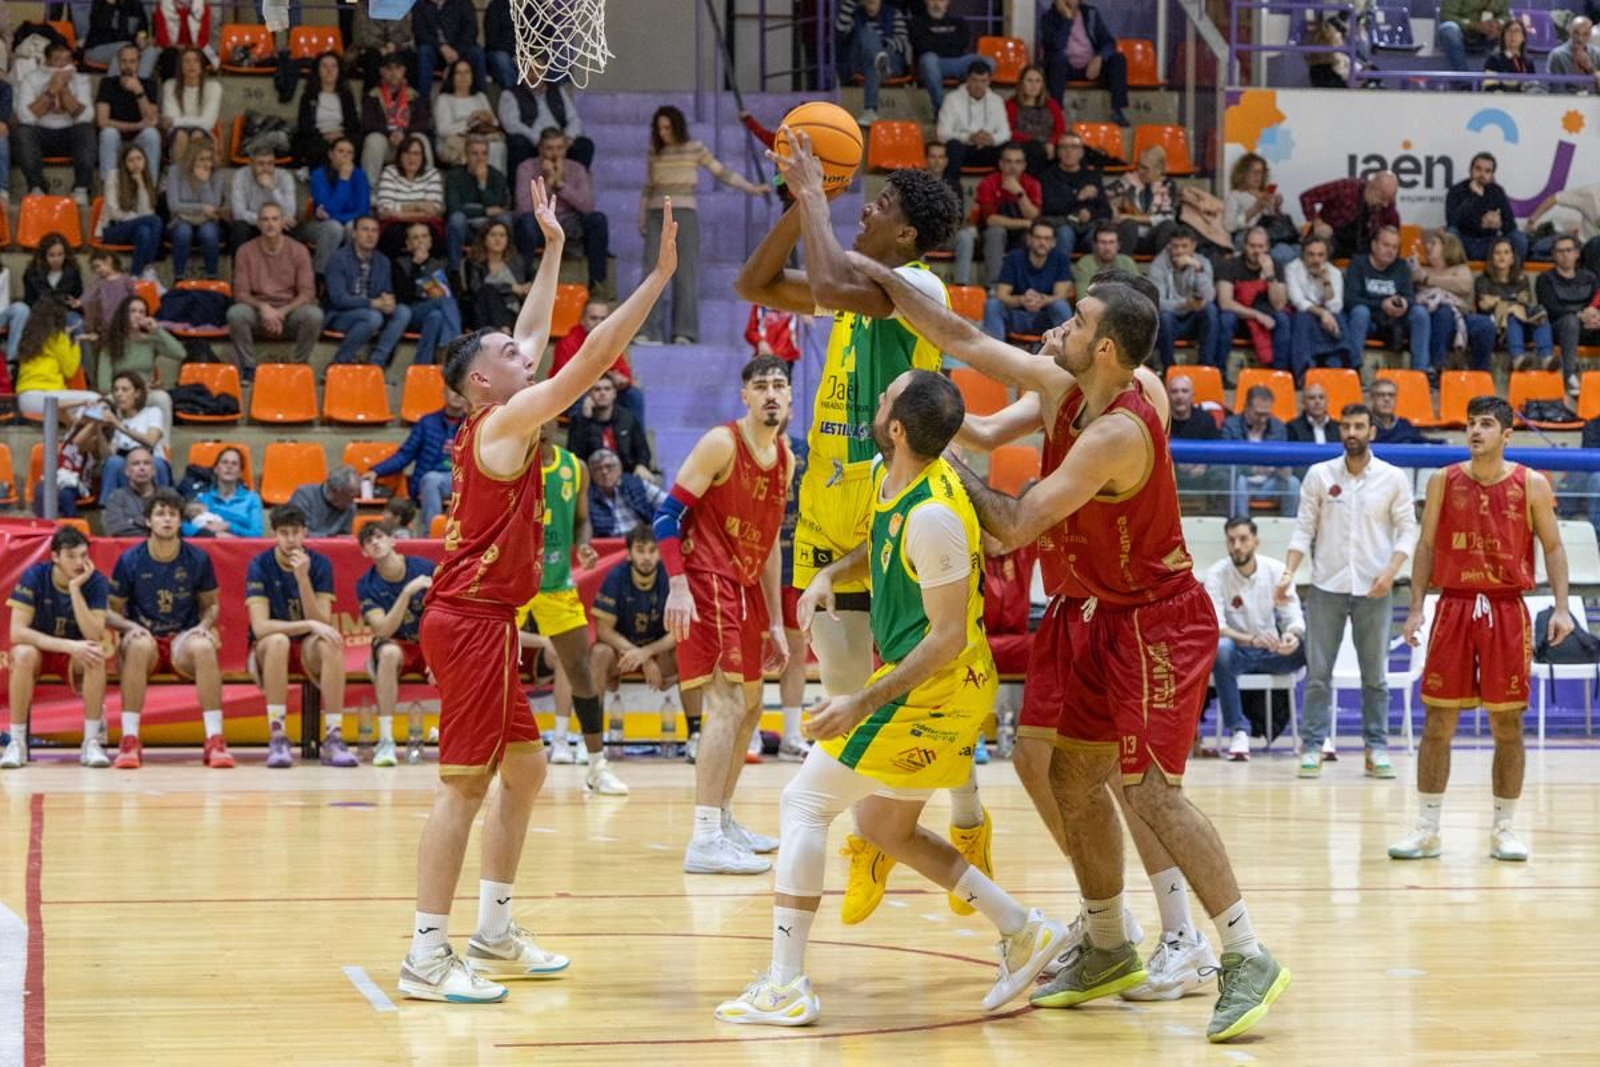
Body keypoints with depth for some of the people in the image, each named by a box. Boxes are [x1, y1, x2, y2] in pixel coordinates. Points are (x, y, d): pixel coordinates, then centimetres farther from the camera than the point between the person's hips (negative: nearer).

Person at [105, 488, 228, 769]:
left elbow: (211, 604, 13)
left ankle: (215, 741, -32)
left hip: (183, 640, 1)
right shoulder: (129, 560, -3)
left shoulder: (197, 559, 1)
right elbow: (111, 611, 4)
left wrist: (204, 625, -10)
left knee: (204, 646, -35)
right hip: (143, 636, -1)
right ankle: (129, 742, -36)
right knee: (140, 645, -38)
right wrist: (131, 626, -17)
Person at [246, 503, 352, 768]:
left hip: (308, 651, 2)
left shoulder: (320, 564, -5)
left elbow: (322, 622, -14)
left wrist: (303, 578, -25)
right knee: (278, 640, -36)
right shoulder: (260, 566, -10)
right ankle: (277, 737, -35)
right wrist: (309, 625, -30)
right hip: (267, 652, -2)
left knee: (330, 643, -32)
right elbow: (260, 627, -21)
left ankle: (333, 738, -32)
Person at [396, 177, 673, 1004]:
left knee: (524, 767, 17)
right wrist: (659, 275, -18)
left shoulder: (498, 423, 12)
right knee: (465, 781, -11)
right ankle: (427, 956, -12)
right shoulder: (504, 423, -12)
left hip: (482, 619, 11)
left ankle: (494, 933, 22)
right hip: (472, 620, -11)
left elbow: (537, 334, 25)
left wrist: (554, 247, 27)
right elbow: (590, 361, -19)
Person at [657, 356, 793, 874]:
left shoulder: (785, 458, 11)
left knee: (750, 706, 17)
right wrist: (677, 586, -24)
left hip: (745, 588, 9)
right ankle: (705, 841, -19)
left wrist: (776, 623, 18)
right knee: (726, 704, -17)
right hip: (706, 581, -9)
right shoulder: (721, 444, -13)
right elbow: (669, 512, -14)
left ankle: (723, 821, 32)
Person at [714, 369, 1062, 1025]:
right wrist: (830, 574, 6)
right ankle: (1023, 932, 21)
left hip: (932, 689, -10)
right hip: (925, 684, 10)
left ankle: (785, 985, -6)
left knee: (803, 803, -6)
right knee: (884, 828, 21)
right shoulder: (885, 478, 3)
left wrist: (862, 704, -25)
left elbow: (948, 635, -24)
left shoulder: (933, 515, -26)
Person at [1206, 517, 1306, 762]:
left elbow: (1293, 616, -6)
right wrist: (1251, 639, -40)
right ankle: (1238, 731, -27)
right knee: (1220, 647, -38)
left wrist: (1292, 634, -32)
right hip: (1237, 654, -2)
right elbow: (1215, 626, -21)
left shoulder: (1277, 571, -3)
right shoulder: (1217, 574, -10)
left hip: (1272, 654, 2)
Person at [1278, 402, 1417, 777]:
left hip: (1373, 590, 0)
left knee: (1376, 675, 4)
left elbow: (1407, 529, 1)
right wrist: (1289, 572, -8)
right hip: (1326, 587, 0)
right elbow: (1304, 529, 4)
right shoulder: (1319, 475, 3)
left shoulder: (1394, 478, 1)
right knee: (1318, 672, -1)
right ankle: (1313, 746, 4)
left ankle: (1377, 748, 10)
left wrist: (1391, 570, -14)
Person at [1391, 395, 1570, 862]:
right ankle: (1427, 830, 7)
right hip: (1453, 607, 1)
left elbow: (1553, 547, 4)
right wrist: (1416, 607, 0)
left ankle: (1504, 829, 13)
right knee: (1438, 723, 1)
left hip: (1507, 612, -1)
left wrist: (1561, 607, -7)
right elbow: (1426, 547, 8)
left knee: (1507, 724, 3)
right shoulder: (1443, 482, 3)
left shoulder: (1531, 485, 0)